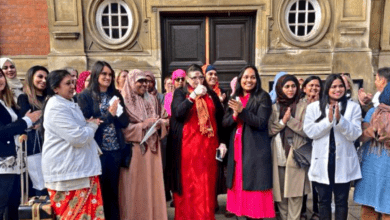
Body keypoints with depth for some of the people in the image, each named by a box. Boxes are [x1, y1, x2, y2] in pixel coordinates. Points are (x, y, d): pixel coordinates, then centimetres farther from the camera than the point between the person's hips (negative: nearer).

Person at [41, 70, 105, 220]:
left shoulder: (69, 104, 14)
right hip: (65, 170, -10)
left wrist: (89, 125, 5)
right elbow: (78, 137, -24)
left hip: (78, 167, 10)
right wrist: (93, 125, -6)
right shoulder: (56, 107, -18)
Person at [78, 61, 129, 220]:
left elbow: (125, 122, 3)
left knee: (113, 190, 15)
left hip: (115, 149, 4)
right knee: (98, 190, 9)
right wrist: (109, 114, -13)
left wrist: (116, 112, -15)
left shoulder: (116, 95, 8)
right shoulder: (85, 96, -4)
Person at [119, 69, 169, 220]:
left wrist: (159, 124, -7)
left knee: (152, 183, 8)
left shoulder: (152, 100, 11)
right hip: (134, 149, -4)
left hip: (152, 148, 5)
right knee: (136, 185, 1)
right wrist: (143, 124, -16)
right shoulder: (124, 101, -4)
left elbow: (161, 120, 15)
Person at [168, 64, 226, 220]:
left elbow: (219, 119, 13)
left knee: (206, 184, 4)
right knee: (188, 183, 4)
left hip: (208, 144, 3)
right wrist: (194, 95, -21)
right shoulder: (180, 93, 5)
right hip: (188, 144, -2)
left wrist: (222, 142, 6)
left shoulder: (211, 94, 12)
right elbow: (178, 113, -14)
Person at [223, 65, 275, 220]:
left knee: (254, 188, -4)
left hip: (255, 150, -5)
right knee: (240, 186, 9)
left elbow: (261, 122, -13)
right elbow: (225, 123, 8)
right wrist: (235, 114, -12)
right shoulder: (235, 98, 13)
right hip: (237, 149, 5)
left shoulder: (263, 97, -2)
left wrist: (242, 110, -23)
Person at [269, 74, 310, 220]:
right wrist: (283, 121, -9)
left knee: (295, 196, -2)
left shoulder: (303, 106, 3)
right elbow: (269, 130, 4)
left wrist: (290, 120, -14)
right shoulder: (274, 107, 10)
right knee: (280, 194, 10)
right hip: (278, 157, 3)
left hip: (296, 157, -2)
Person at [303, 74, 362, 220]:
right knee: (324, 200, 14)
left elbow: (354, 134, -9)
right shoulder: (314, 107, 0)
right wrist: (329, 120, -19)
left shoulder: (353, 107, -1)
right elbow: (309, 132, -9)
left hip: (344, 162, 0)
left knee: (341, 201, 12)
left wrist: (340, 119, -23)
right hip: (322, 161, 0)